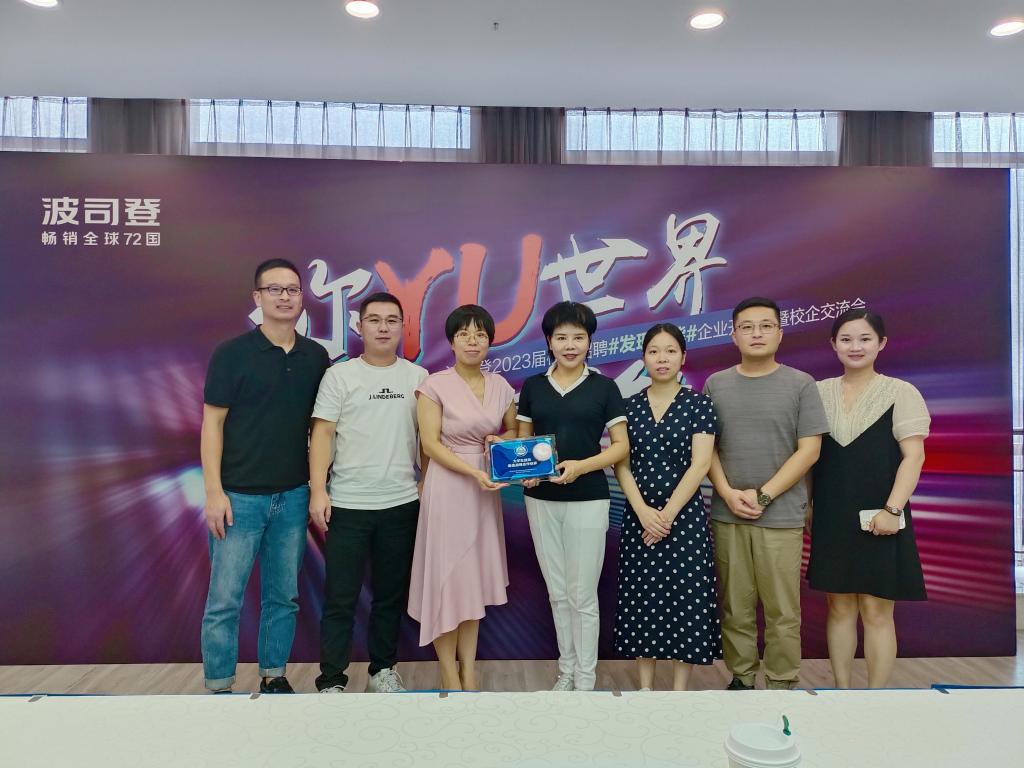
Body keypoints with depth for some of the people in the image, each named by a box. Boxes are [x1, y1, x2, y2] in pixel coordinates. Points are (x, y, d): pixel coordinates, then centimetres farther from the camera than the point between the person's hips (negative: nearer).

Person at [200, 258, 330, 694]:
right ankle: (219, 688, 19)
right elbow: (213, 423, -5)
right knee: (225, 600, 3)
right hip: (239, 496, -3)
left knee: (284, 596, 12)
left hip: (293, 496, 4)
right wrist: (214, 492, -11)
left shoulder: (316, 357, 5)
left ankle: (273, 677, 28)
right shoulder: (231, 354, -4)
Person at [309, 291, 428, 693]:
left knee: (391, 596, 14)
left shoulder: (418, 377, 5)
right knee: (340, 599, 5)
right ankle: (331, 682, 18)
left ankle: (382, 670, 30)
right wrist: (318, 490, -11)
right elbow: (322, 434, -3)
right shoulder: (340, 375, 0)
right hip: (348, 505, -2)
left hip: (402, 504, 2)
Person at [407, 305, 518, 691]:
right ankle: (449, 675, 20)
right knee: (446, 576, 3)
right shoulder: (435, 385, -9)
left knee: (475, 577, 11)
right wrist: (474, 472, -21)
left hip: (485, 492, 5)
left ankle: (469, 670, 25)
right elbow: (430, 444, -12)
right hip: (447, 489, -4)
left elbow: (514, 430, 17)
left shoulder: (500, 385, 5)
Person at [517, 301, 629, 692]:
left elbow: (621, 445, -3)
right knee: (557, 593, 14)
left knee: (582, 595, 3)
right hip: (541, 499, 3)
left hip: (587, 499, -3)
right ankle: (566, 671, 29)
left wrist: (581, 466, -18)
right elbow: (520, 441, 10)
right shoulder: (532, 386, 6)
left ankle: (585, 678, 20)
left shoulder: (604, 387, -2)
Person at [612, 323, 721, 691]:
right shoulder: (629, 406, 5)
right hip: (638, 518, 2)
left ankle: (680, 689, 18)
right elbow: (621, 464, 1)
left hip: (685, 516, -2)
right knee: (641, 600, 8)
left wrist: (668, 514, -13)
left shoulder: (699, 404, -2)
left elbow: (699, 464, -9)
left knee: (685, 600, 3)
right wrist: (644, 512, -11)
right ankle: (645, 687, 22)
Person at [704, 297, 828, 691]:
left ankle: (782, 686, 18)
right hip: (726, 514, 2)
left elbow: (809, 450, -4)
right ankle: (740, 679, 23)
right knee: (735, 608, 9)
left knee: (782, 611, 3)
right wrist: (728, 493, -7)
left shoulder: (800, 384, 0)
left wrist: (763, 496, -10)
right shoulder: (716, 384, 8)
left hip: (781, 516, -2)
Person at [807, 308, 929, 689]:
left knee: (876, 611, 3)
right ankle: (841, 691, 23)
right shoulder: (818, 392, 7)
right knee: (838, 607, 11)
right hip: (831, 518, 3)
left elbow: (914, 456, -7)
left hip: (878, 519, -3)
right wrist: (805, 504, 7)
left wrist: (892, 509, -15)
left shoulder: (901, 393, -2)